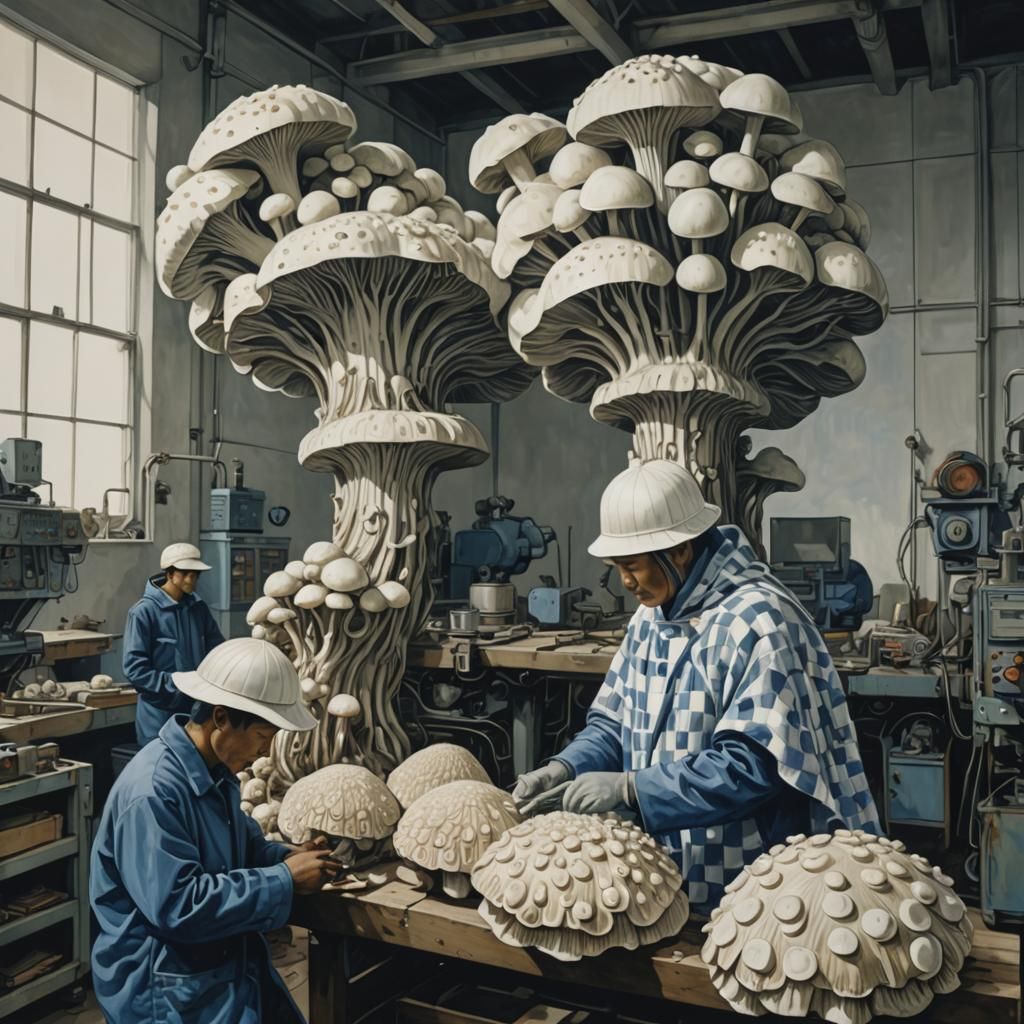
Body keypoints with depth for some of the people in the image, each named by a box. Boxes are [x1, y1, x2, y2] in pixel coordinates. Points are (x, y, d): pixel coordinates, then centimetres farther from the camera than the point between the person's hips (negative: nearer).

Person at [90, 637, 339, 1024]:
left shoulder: (216, 769, 4)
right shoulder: (151, 791, -27)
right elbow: (177, 906, -30)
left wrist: (287, 856, -4)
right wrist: (285, 879, -24)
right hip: (168, 988, -8)